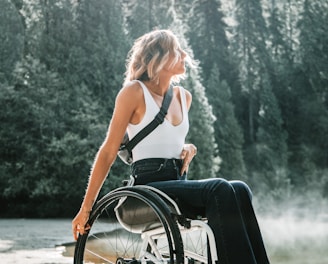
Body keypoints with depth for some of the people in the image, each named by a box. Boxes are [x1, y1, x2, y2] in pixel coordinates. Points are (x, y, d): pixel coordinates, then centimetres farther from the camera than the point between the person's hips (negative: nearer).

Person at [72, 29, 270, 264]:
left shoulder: (184, 96, 16)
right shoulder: (134, 92, -2)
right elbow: (108, 152, -2)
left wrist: (188, 149, 6)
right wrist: (86, 208, -5)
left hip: (179, 182, 6)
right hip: (149, 185, -6)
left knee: (239, 189, -24)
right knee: (220, 189, -31)